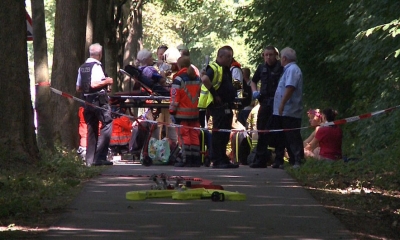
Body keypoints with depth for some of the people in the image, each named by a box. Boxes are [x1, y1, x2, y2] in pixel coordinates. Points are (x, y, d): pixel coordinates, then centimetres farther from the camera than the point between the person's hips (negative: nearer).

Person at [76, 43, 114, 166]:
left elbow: (78, 88, 15)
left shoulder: (82, 68, 13)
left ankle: (90, 160, 10)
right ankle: (100, 157, -13)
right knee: (107, 124, -5)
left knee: (91, 129, 11)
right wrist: (106, 81, -9)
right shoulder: (96, 66, -11)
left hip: (87, 100, 8)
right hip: (99, 99, -8)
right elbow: (94, 84, -22)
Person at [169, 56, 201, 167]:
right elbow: (200, 94, 18)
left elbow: (175, 97, -14)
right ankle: (196, 159, 9)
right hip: (194, 112, 6)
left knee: (184, 135, -3)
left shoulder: (178, 79, -12)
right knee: (194, 135, 9)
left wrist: (172, 109, -7)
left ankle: (186, 159, -6)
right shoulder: (197, 78, 10)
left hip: (182, 113, -6)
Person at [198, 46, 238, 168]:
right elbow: (205, 79, -32)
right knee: (218, 134, -7)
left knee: (225, 135, 13)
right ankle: (217, 161, -4)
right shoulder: (214, 68, -12)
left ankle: (224, 159, 20)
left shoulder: (226, 70, 18)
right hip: (218, 106, -10)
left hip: (227, 106, 10)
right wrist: (214, 94, -25)